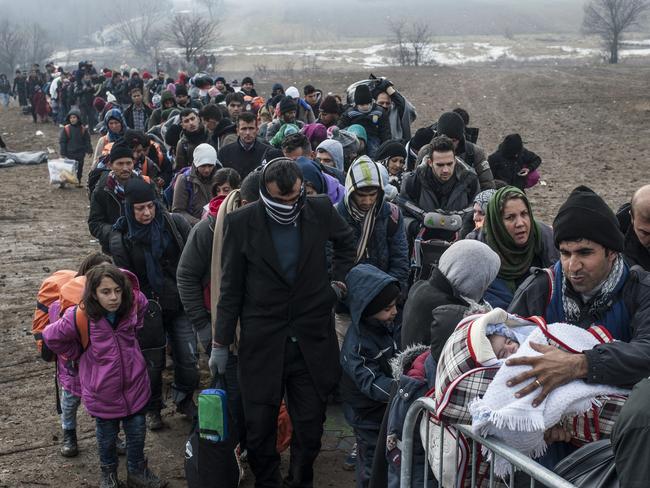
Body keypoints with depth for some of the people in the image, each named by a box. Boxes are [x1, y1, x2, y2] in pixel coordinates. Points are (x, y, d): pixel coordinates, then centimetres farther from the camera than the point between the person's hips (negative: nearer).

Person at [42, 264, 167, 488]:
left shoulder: (133, 304, -15)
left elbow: (143, 305, 12)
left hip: (134, 385, 3)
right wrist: (80, 354, -2)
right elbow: (51, 337, -9)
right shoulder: (79, 318, -25)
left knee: (137, 430, 17)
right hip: (102, 391, -2)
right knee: (107, 435, 18)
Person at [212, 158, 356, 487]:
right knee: (259, 427, 6)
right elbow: (231, 288, -1)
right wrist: (220, 342, 2)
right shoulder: (242, 222, -8)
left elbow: (346, 241, 20)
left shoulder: (320, 210, -3)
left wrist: (339, 281, 10)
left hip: (312, 341, 1)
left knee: (310, 427, 8)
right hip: (262, 344, -1)